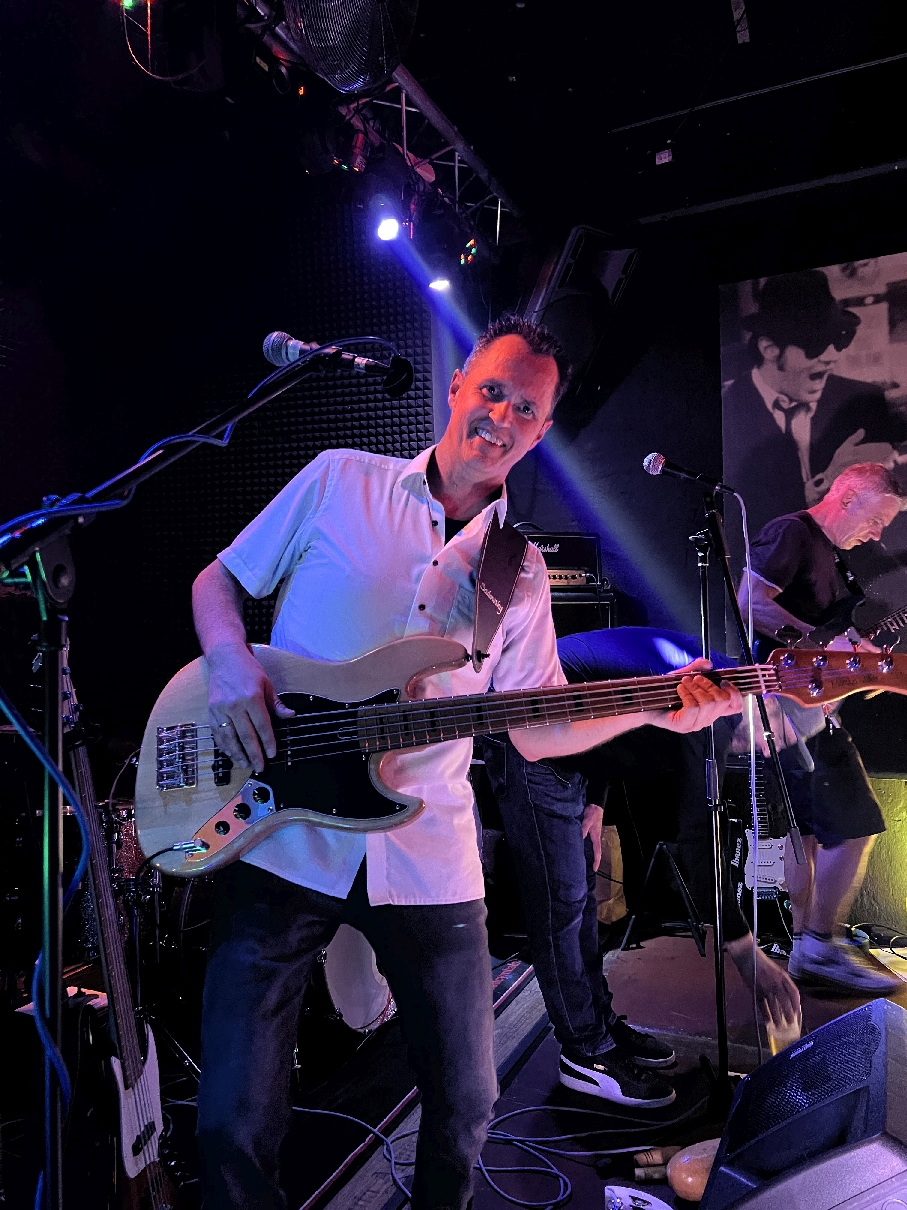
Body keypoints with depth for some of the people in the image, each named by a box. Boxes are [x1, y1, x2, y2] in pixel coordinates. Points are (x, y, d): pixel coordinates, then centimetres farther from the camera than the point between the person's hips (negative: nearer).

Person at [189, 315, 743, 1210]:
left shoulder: (522, 571, 8)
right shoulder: (342, 480, 2)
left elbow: (534, 729, 7)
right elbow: (216, 581, 8)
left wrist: (653, 709, -8)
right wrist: (232, 666, -13)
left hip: (428, 861, 2)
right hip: (280, 841, -1)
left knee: (465, 1108, 15)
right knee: (235, 1126, 3)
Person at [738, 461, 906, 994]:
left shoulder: (831, 555, 21)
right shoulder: (791, 532, -10)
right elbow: (750, 602, -22)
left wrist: (860, 654, 8)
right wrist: (823, 642, -20)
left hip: (809, 703, 11)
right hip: (795, 703, -11)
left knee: (811, 826, 12)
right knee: (855, 825, -8)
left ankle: (807, 948, 20)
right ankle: (821, 947, 3)